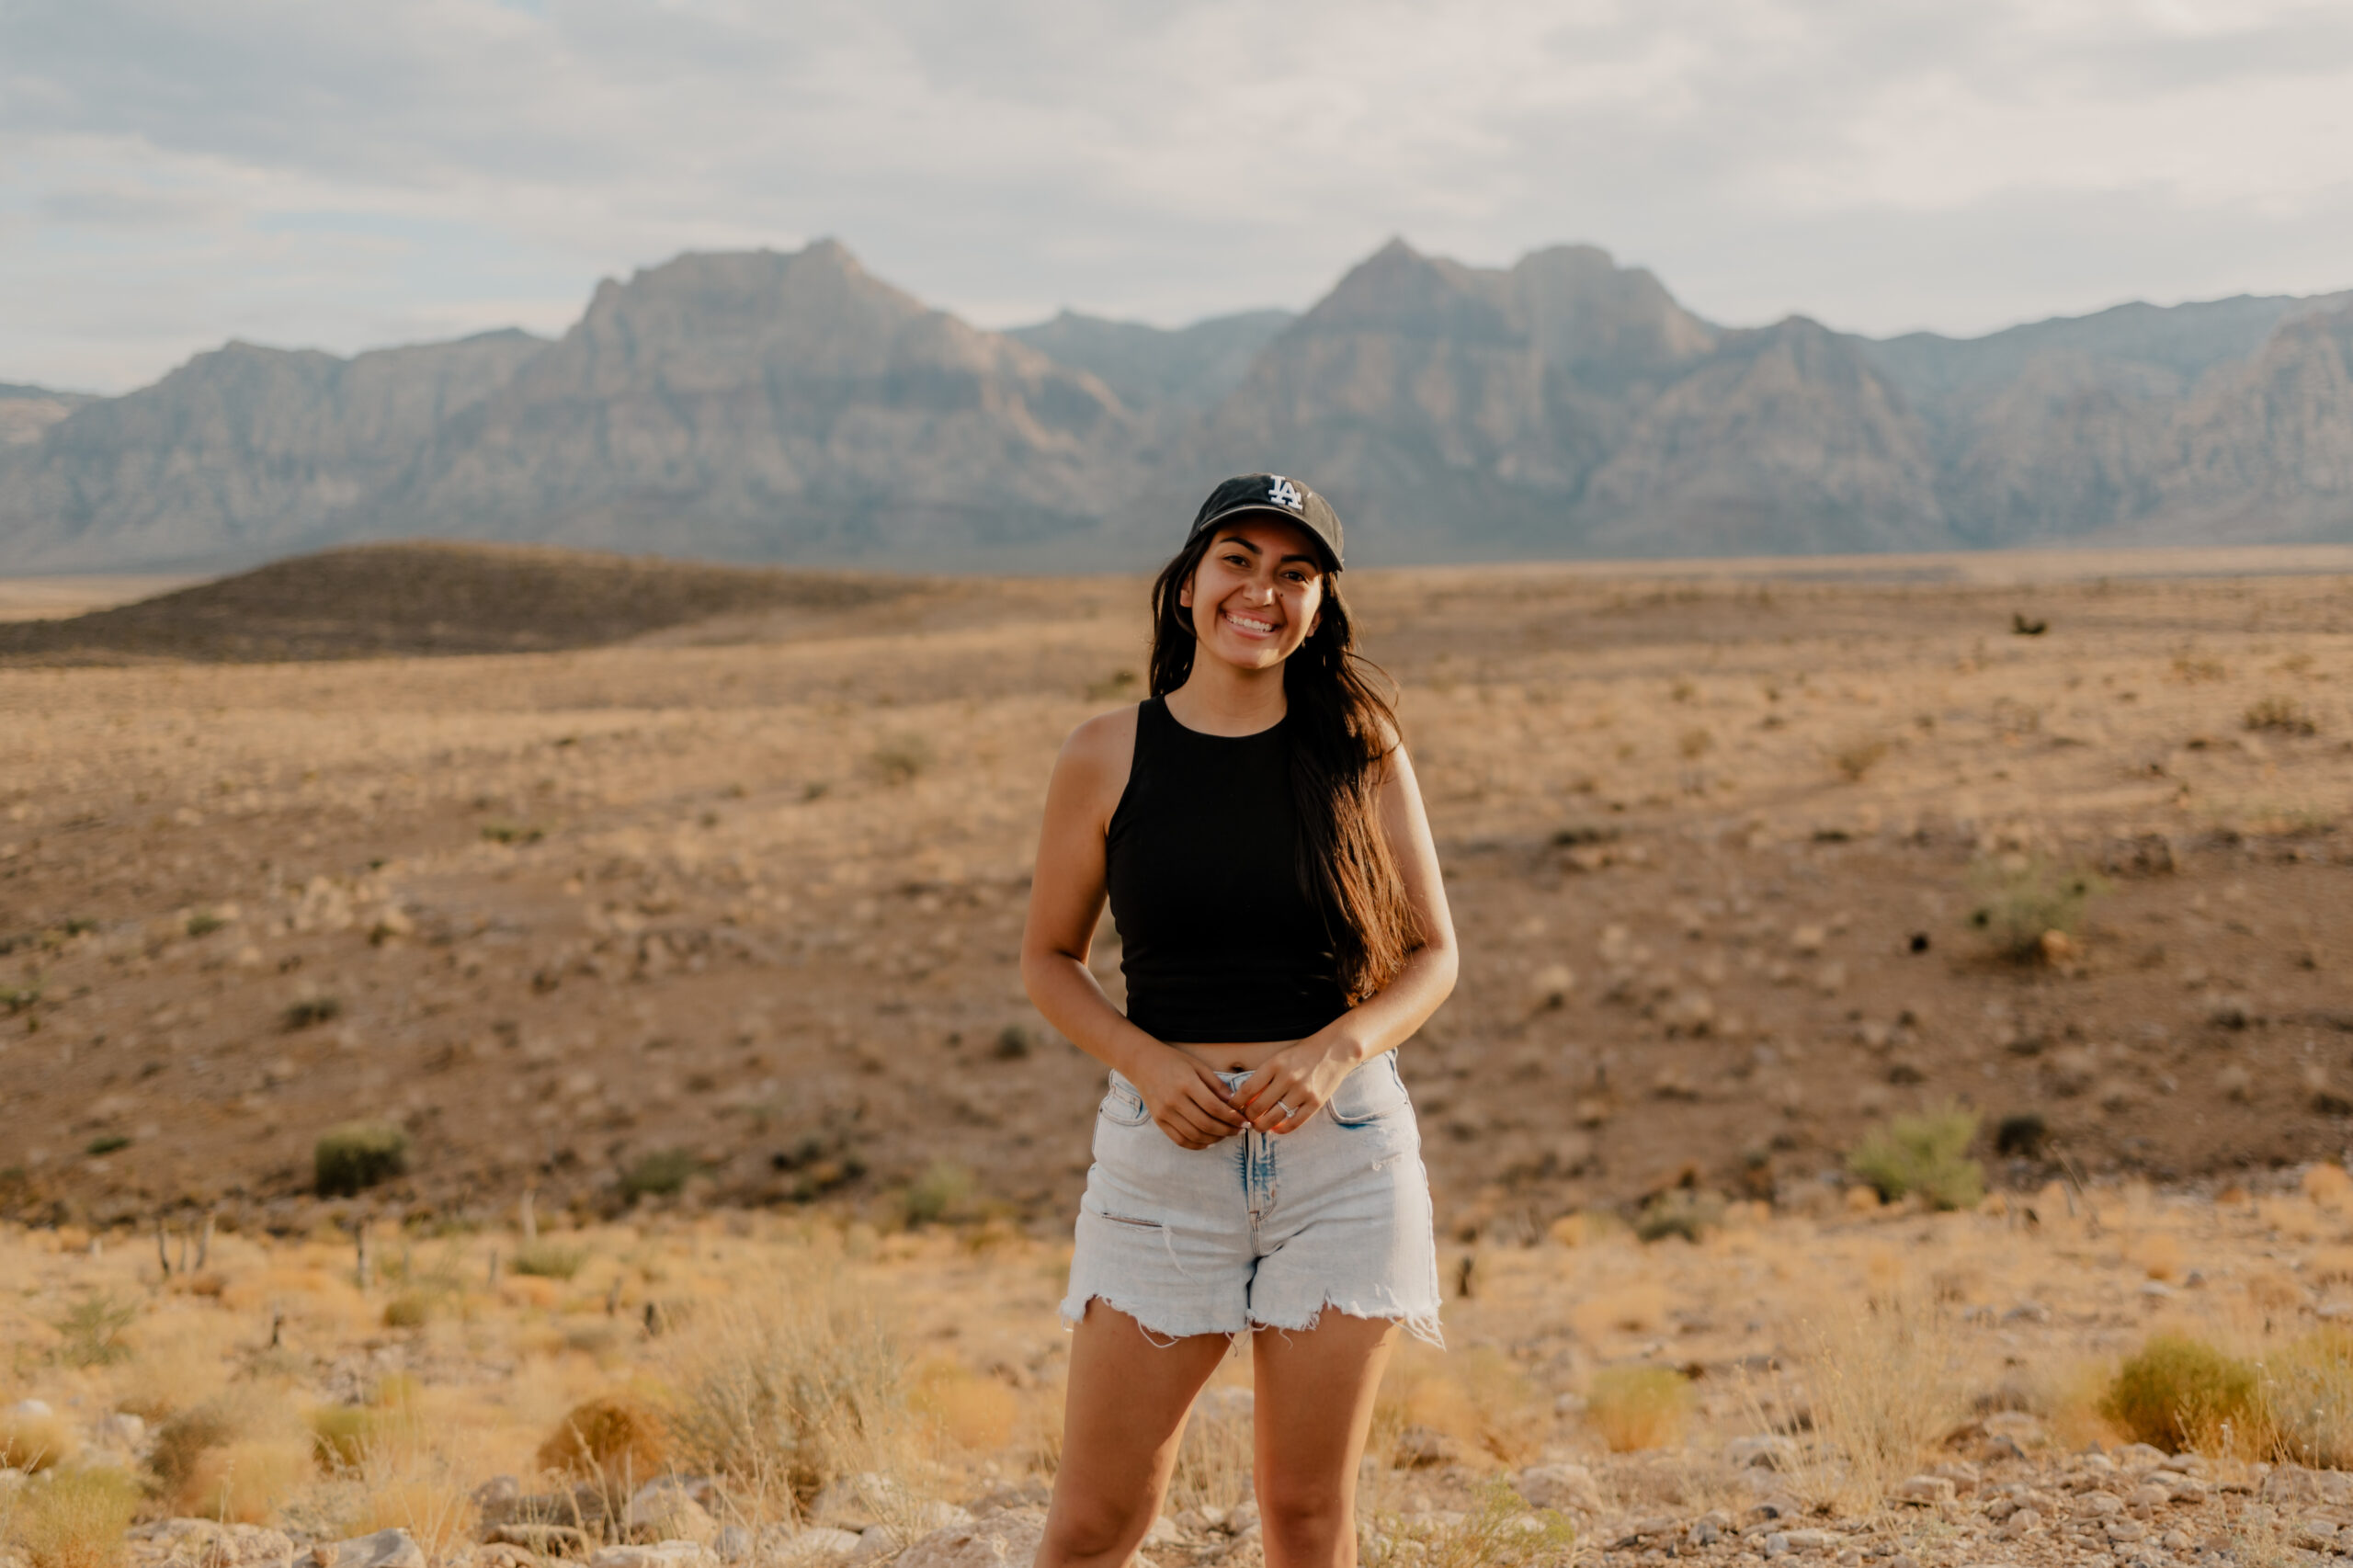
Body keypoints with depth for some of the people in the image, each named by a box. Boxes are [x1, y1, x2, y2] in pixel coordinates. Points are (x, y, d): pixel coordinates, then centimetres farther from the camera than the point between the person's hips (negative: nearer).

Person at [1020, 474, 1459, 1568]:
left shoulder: (1360, 751, 2)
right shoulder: (1108, 757, 0)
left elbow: (1432, 954, 6)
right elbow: (1049, 960, 7)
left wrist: (1336, 1050, -13)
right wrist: (1147, 1062, -11)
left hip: (1340, 1142, 1)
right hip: (1166, 1147, 0)